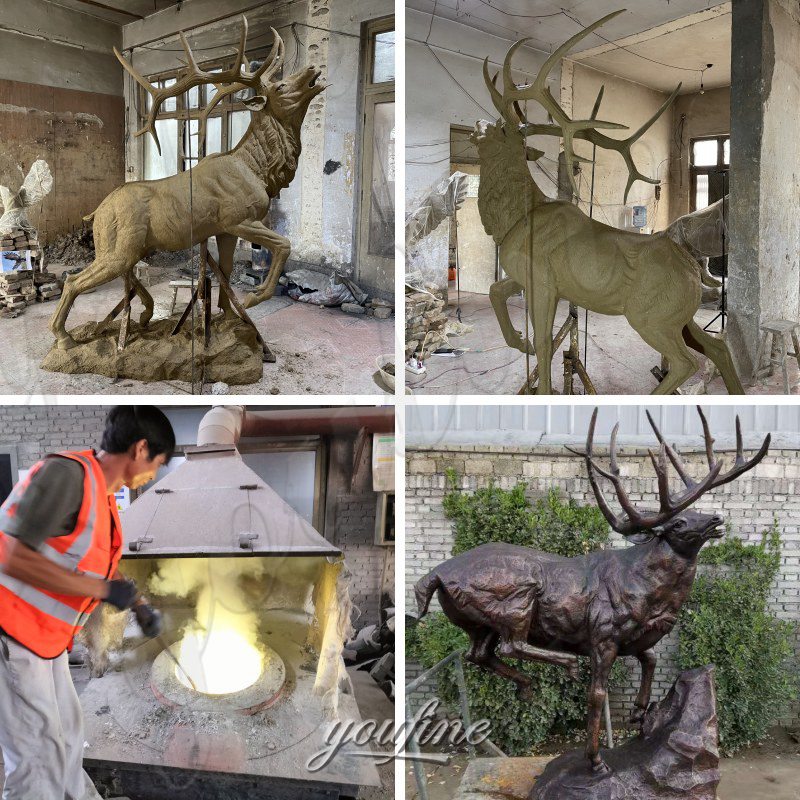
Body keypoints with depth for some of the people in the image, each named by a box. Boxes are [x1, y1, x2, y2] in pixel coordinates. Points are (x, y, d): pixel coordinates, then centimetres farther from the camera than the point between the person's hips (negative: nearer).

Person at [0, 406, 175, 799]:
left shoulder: (104, 495, 7)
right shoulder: (67, 473, -23)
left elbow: (104, 563, 24)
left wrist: (141, 607, 15)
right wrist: (101, 589, -24)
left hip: (45, 638, 10)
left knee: (67, 733, 20)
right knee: (40, 755, -4)